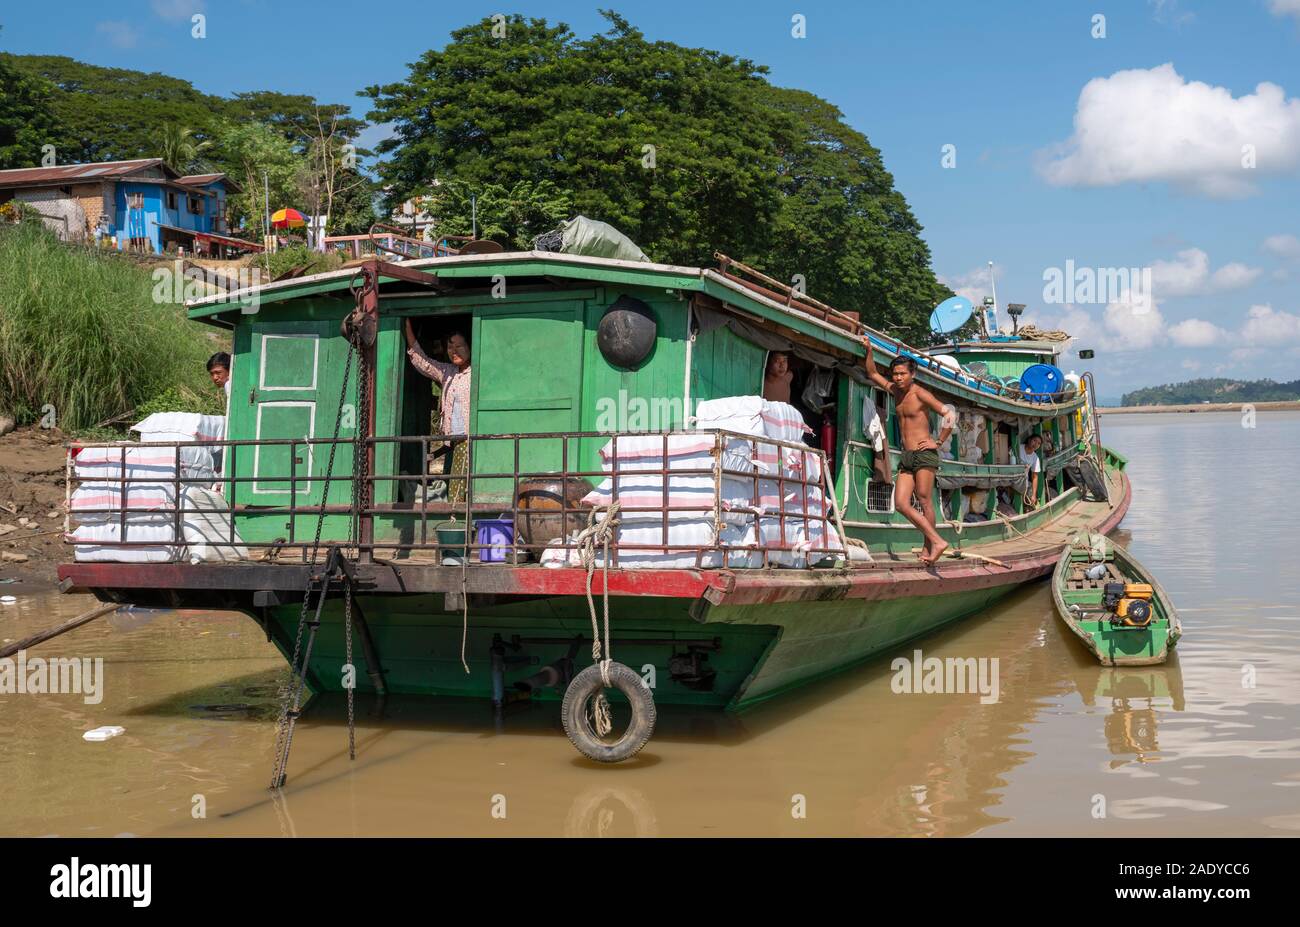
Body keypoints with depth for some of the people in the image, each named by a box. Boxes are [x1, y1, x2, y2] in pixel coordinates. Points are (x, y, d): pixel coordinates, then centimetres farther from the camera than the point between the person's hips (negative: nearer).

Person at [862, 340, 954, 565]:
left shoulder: (920, 393, -7)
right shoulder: (895, 391, 14)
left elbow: (948, 415, -12)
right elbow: (872, 374, 28)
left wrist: (939, 442, -11)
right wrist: (869, 350, 18)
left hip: (924, 454, -7)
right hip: (907, 456, 8)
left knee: (924, 501, -9)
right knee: (901, 504, -4)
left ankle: (928, 547, -5)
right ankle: (937, 541, -4)